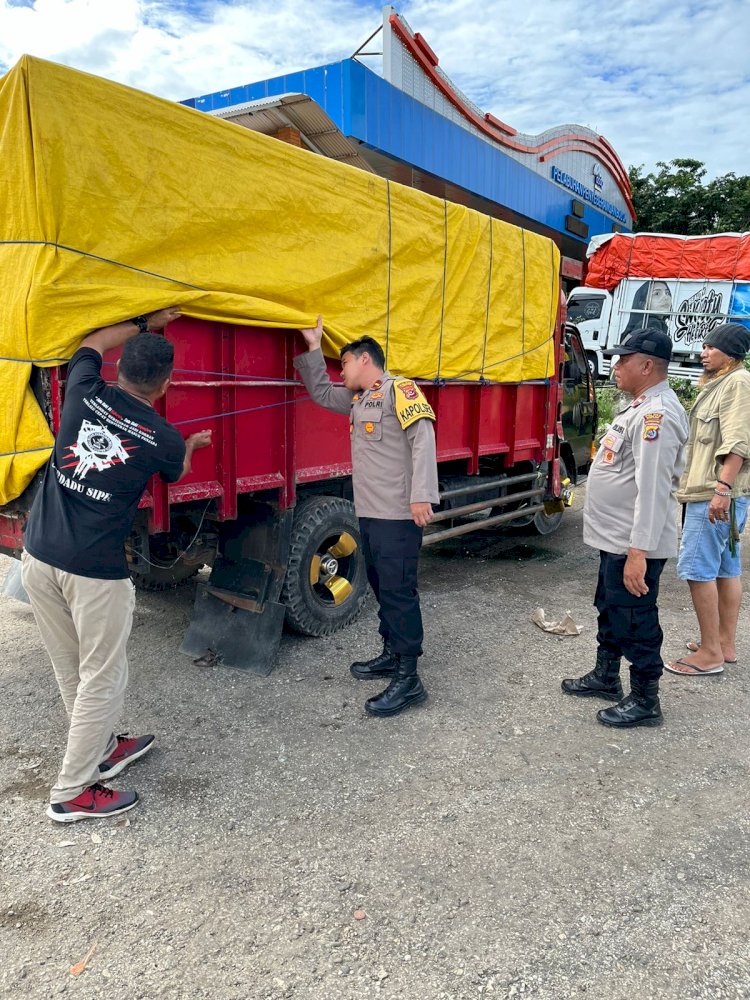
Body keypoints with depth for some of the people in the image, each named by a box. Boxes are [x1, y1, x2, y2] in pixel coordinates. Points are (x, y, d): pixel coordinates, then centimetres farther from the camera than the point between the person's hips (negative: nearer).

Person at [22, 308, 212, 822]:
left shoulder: (85, 394, -1)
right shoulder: (165, 439, -7)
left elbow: (93, 342, 22)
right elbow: (176, 473, 19)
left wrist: (147, 323, 29)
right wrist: (192, 445, 38)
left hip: (38, 555, 6)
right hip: (95, 572, -6)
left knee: (70, 669, 19)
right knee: (103, 678, 10)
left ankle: (103, 750, 40)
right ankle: (73, 793, 20)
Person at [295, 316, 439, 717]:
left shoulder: (399, 390, -9)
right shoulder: (358, 398, 19)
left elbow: (422, 439, -18)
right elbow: (321, 393, 31)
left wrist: (421, 496, -25)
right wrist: (313, 347, 24)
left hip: (398, 516, -10)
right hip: (370, 513, 10)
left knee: (398, 591, -7)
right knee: (380, 586, 17)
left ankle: (408, 679, -1)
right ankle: (392, 654, 31)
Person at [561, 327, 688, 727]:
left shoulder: (658, 413, -21)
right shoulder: (640, 406, 12)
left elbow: (653, 488, -27)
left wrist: (638, 552, -29)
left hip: (634, 546, -11)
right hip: (616, 539, 11)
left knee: (635, 619, 2)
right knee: (609, 609, 22)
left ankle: (644, 701, 18)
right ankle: (605, 677, 39)